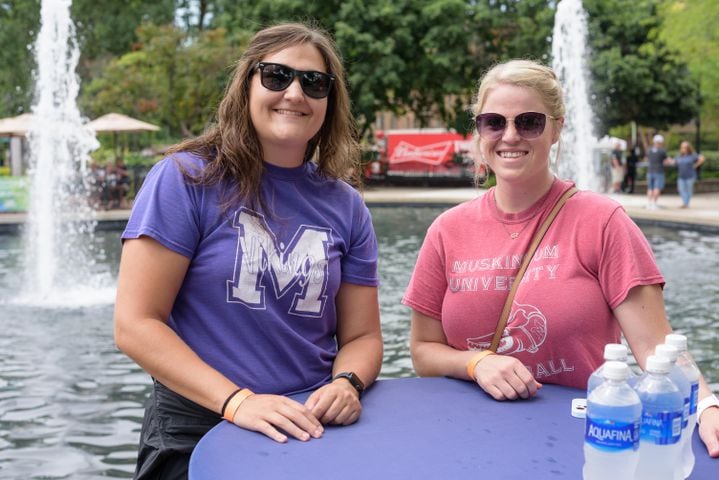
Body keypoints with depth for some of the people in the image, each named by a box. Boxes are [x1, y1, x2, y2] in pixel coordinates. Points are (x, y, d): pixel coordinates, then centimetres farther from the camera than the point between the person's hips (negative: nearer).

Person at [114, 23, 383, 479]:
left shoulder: (345, 206, 6)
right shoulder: (187, 179, -6)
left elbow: (362, 335, 9)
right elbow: (135, 324, -10)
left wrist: (346, 385, -13)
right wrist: (237, 402, -20)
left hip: (312, 432, 4)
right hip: (195, 435, -3)